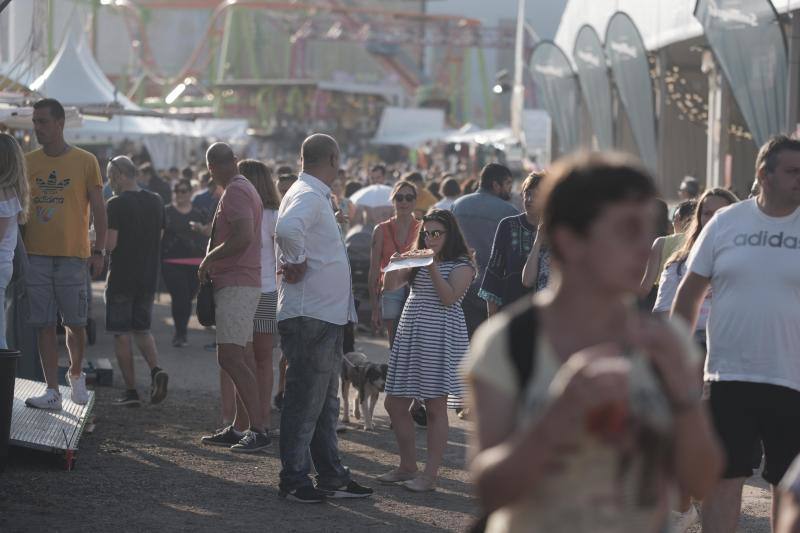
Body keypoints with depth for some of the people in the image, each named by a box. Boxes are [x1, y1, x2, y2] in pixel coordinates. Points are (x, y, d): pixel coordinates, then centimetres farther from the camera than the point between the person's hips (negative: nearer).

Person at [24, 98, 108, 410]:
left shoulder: (85, 162, 1)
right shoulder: (28, 162, 8)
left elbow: (98, 209, 3)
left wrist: (99, 251, -3)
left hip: (73, 256, -2)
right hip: (35, 256, 2)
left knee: (75, 323, 2)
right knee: (44, 325, 0)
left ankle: (76, 374, 28)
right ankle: (52, 391, 4)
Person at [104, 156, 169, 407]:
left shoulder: (116, 204, -14)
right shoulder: (156, 202, 6)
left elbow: (109, 243, -19)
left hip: (121, 278, -6)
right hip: (149, 277, 6)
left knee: (121, 334, 3)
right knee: (142, 329, 17)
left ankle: (131, 391, 1)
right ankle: (156, 370, -8)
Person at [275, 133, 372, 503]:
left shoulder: (315, 196, 17)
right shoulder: (307, 196, -15)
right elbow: (287, 228, -36)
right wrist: (296, 264, -22)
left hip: (326, 316, 11)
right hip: (309, 316, -11)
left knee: (325, 401, 16)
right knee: (304, 401, -5)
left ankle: (331, 476, 23)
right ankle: (293, 479, 1)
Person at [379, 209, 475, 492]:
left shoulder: (462, 264, -2)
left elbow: (449, 298, -14)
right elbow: (390, 286, 6)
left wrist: (433, 268, -18)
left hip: (440, 337, -7)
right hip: (409, 335, 7)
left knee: (435, 406, -4)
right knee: (395, 404, 6)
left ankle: (430, 474, 0)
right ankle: (407, 466, 18)